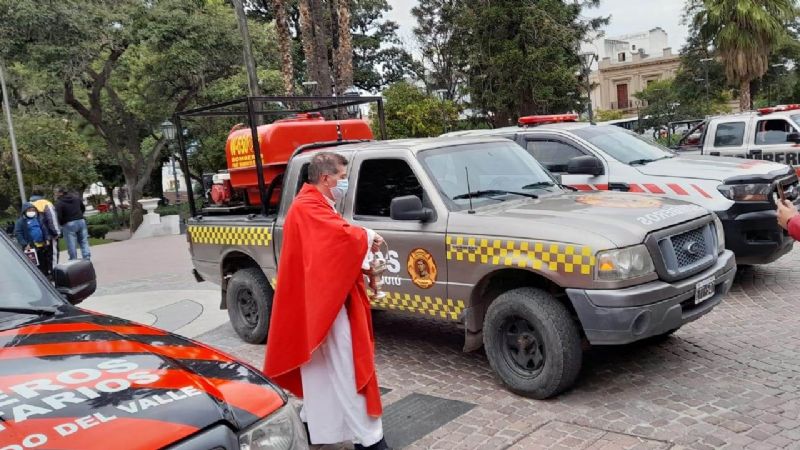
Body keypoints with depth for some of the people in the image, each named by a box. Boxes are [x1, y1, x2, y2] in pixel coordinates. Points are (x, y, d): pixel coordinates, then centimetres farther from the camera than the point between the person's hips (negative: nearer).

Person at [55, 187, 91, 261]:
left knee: (72, 246, 2)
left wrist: (61, 224, 4)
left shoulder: (59, 202, -10)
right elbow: (83, 208, 18)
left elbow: (59, 216, -13)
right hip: (81, 221, 5)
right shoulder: (76, 197, 8)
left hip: (69, 224, -5)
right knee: (84, 242, 11)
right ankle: (87, 259, 8)